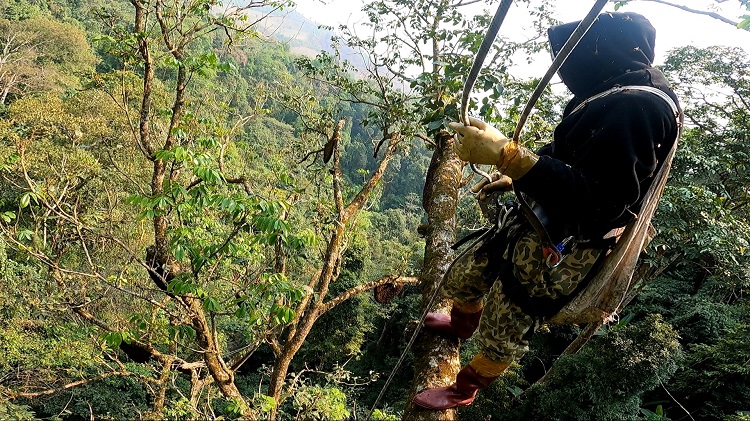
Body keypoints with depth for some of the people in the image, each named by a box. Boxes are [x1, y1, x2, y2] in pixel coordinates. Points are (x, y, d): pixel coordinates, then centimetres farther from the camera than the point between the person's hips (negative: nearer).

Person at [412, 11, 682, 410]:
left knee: (503, 336, 11)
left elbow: (598, 200, -35)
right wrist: (515, 177, 27)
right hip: (532, 228, 10)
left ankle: (462, 391, 39)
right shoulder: (611, 95, 6)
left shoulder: (639, 107, -26)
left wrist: (507, 155, -38)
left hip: (555, 254, -10)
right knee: (461, 279, 25)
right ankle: (461, 325, 58)